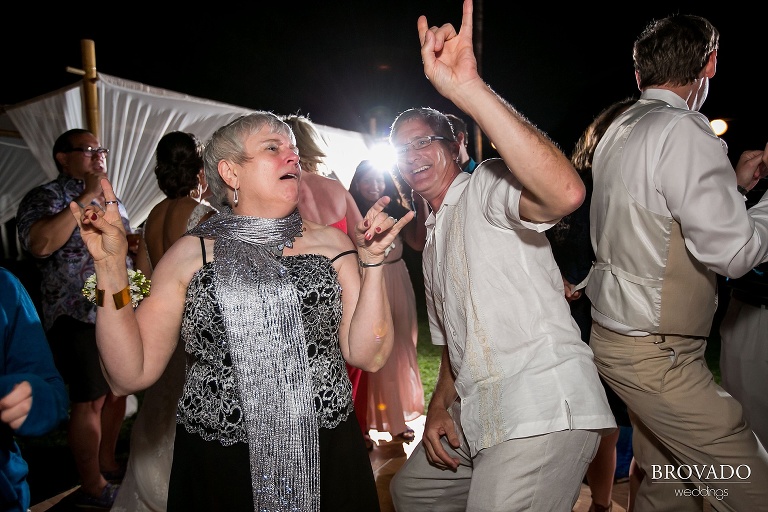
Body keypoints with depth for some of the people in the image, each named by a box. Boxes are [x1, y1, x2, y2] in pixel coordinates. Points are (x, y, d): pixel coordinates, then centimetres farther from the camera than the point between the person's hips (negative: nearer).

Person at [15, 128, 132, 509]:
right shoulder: (45, 197, -8)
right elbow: (41, 244, -27)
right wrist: (87, 196, -22)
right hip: (80, 318, -7)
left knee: (117, 393, 16)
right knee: (89, 402, 1)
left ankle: (108, 464, 34)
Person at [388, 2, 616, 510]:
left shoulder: (486, 187, -7)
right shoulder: (434, 238, 21)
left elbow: (565, 192, -32)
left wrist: (468, 89, -36)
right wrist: (441, 406, 9)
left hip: (542, 409, -9)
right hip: (477, 416, 10)